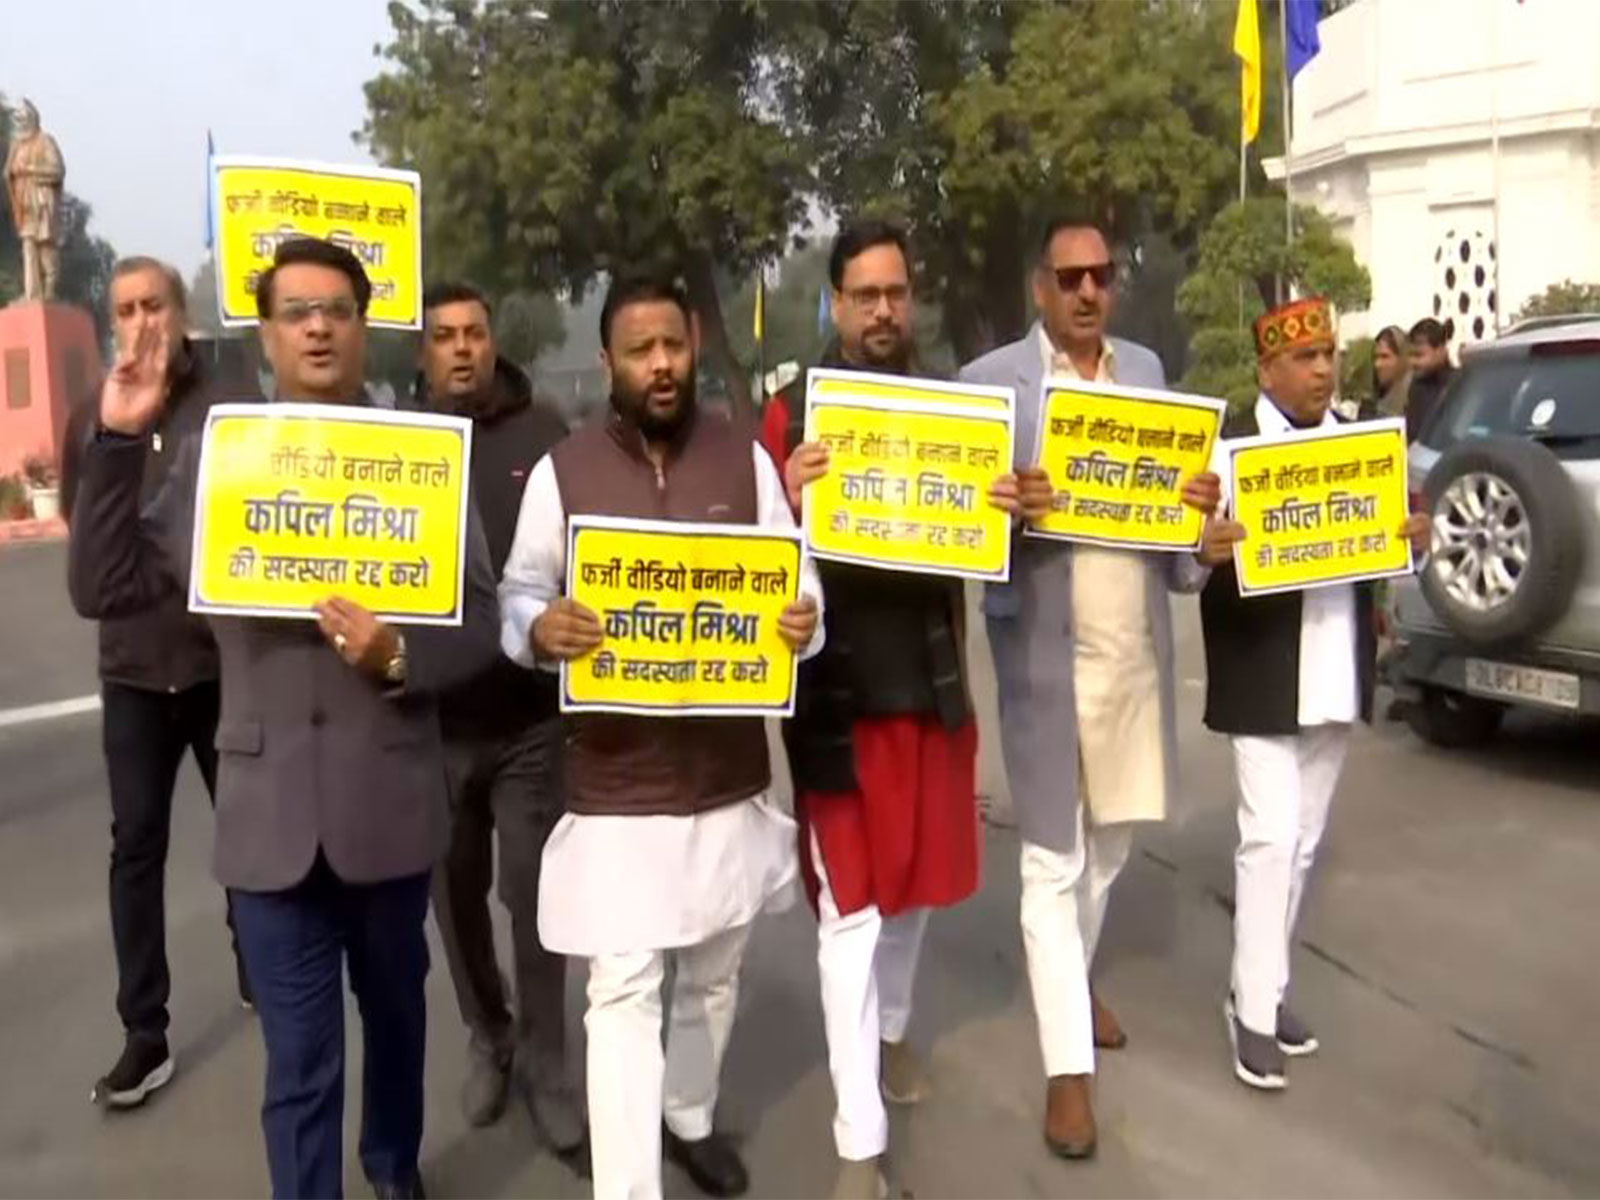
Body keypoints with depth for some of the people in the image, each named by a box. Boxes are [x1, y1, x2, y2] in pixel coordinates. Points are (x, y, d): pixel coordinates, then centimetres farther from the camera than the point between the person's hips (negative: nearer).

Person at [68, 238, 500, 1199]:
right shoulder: (214, 456, 3)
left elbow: (480, 619, -5)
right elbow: (103, 590, 0)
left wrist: (398, 656, -24)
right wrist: (119, 442, -7)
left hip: (388, 798, 1)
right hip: (271, 805, 0)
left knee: (394, 1007, 23)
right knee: (298, 1056, 6)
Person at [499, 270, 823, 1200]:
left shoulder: (746, 457, 0)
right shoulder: (562, 471, -4)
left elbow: (796, 579, 2)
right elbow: (520, 592, 0)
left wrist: (803, 620, -22)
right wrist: (541, 627, -24)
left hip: (729, 774, 3)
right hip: (617, 784, -3)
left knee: (715, 973, 20)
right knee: (624, 992, -3)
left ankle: (691, 1118, 45)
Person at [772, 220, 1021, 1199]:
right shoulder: (797, 409, -6)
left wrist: (1009, 510, -9)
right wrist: (791, 504, -29)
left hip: (931, 681, 5)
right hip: (838, 691, -4)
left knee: (917, 882, 21)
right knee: (851, 910, 0)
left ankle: (893, 1030, 47)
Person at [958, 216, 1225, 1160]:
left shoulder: (1147, 370, 9)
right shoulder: (991, 381, -6)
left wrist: (1199, 503, -10)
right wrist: (1010, 508, -29)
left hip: (1138, 648, 5)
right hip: (1046, 653, -5)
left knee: (1112, 840, 20)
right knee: (1053, 861, 3)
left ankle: (1077, 974, 45)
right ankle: (1068, 1067, 13)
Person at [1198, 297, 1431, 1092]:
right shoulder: (1230, 445, -9)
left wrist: (1413, 536, -7)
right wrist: (1213, 549, -35)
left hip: (1336, 676, 6)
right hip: (1264, 677, -6)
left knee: (1303, 840, 13)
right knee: (1269, 837, -7)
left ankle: (1267, 987, 26)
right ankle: (1255, 1007, 3)